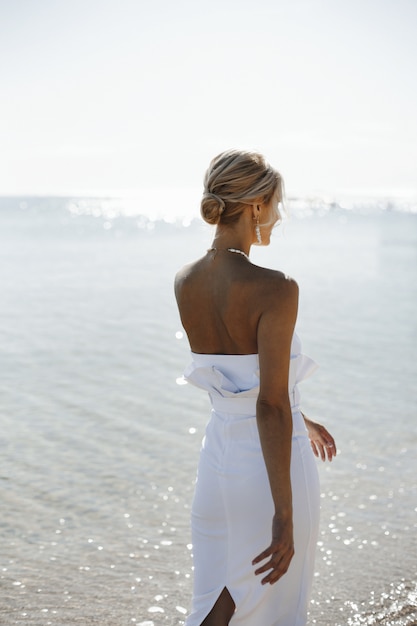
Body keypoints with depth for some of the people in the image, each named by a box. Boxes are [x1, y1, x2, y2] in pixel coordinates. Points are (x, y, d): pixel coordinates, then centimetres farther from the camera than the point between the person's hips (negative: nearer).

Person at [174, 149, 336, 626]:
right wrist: (284, 515, -21)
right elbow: (271, 406, -25)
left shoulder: (185, 283, 0)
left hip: (219, 456, 6)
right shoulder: (275, 290, -22)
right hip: (270, 465, -6)